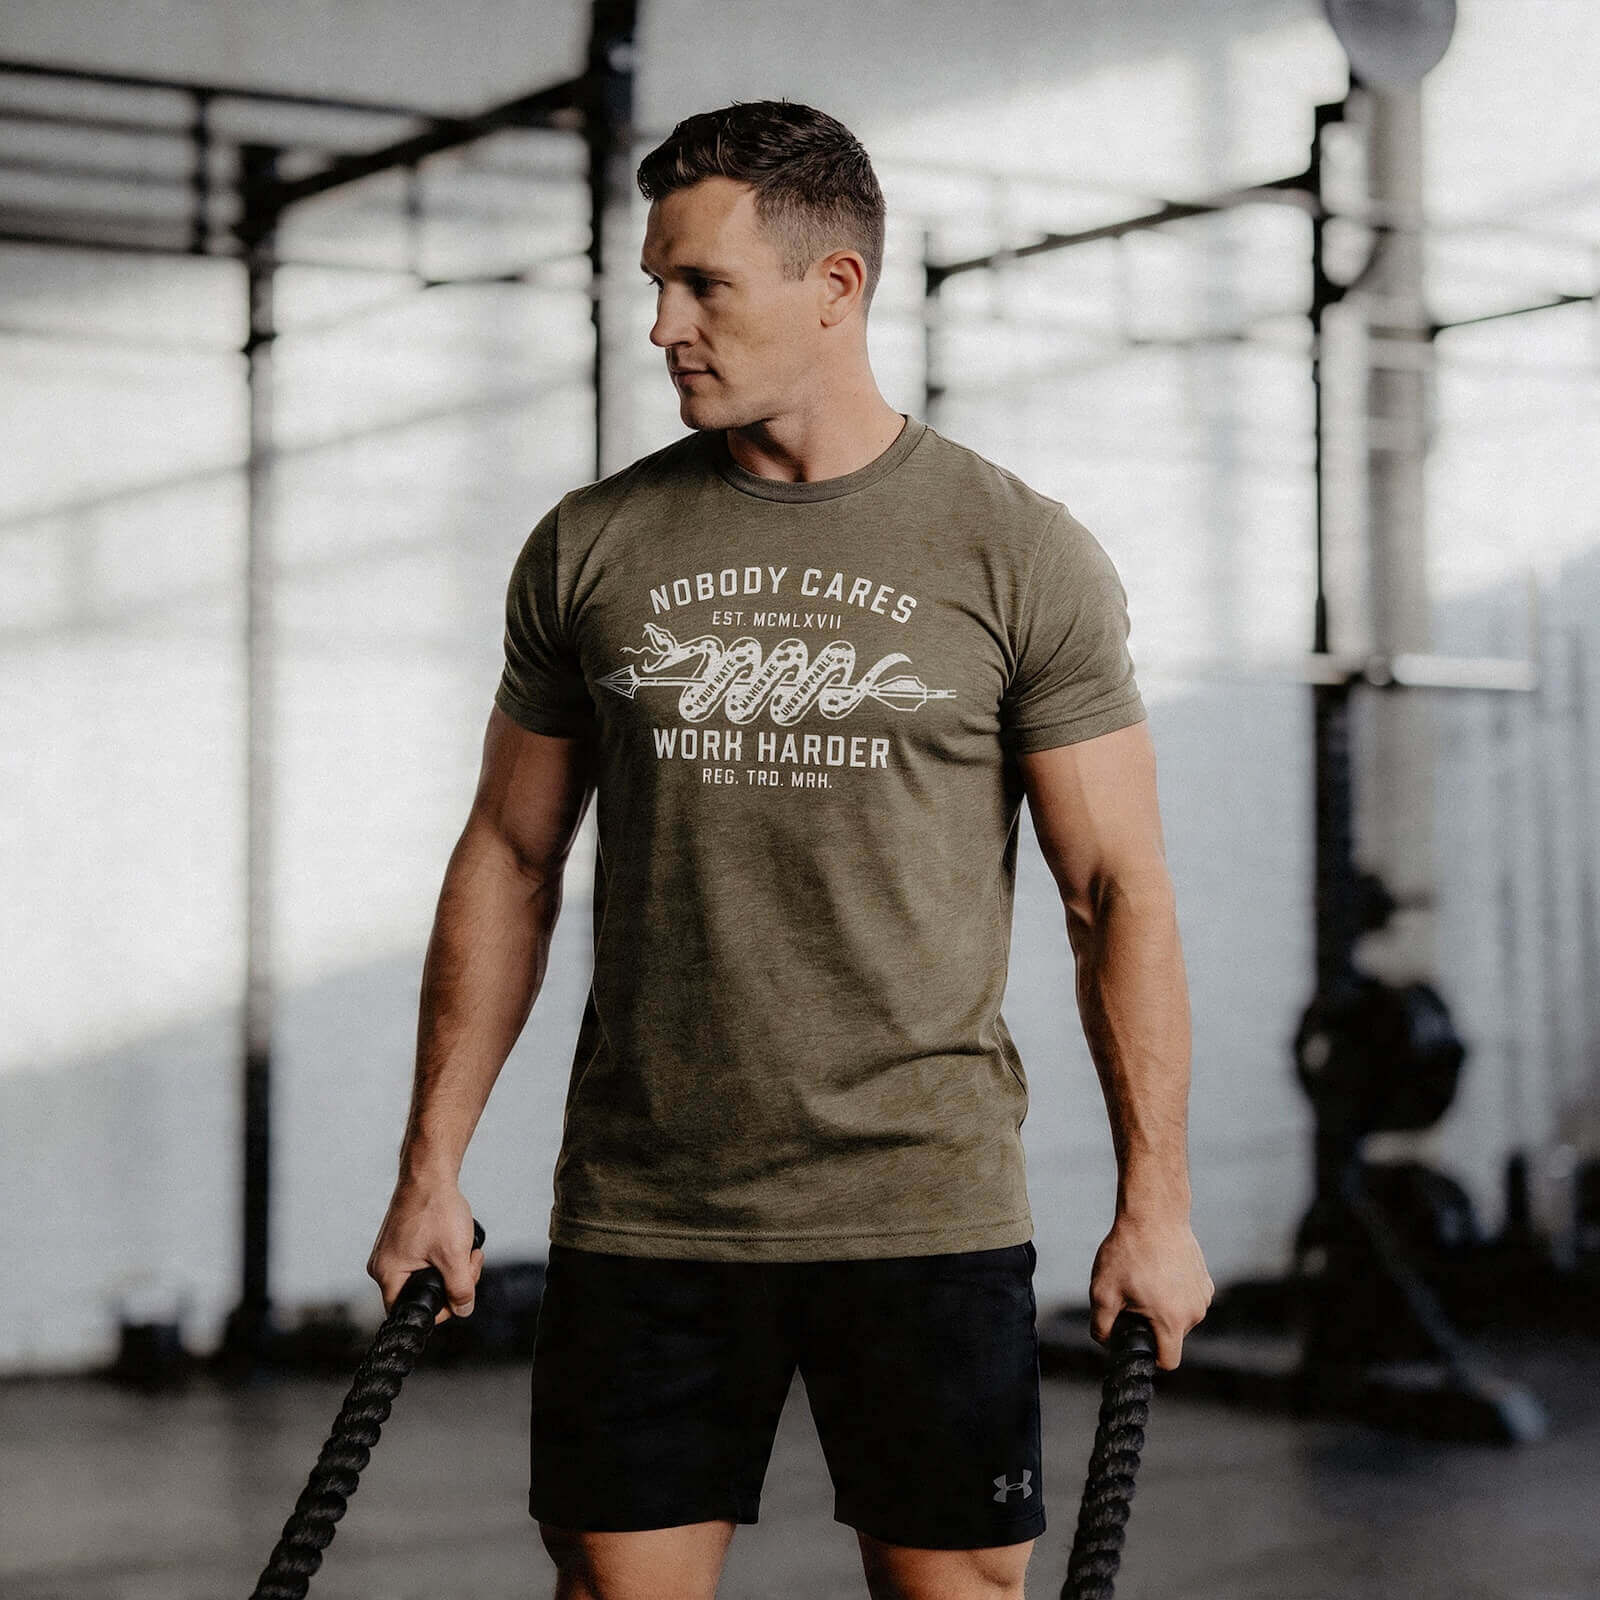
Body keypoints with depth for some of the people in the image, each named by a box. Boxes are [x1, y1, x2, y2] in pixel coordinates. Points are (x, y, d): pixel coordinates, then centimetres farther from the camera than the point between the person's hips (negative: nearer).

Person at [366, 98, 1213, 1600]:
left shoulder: (1020, 555, -1)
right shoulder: (588, 547, 6)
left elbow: (1118, 892, 0)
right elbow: (511, 859, 11)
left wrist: (1156, 1205, -4)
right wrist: (431, 1170, 7)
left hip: (924, 1210, -2)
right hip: (639, 1212, 2)